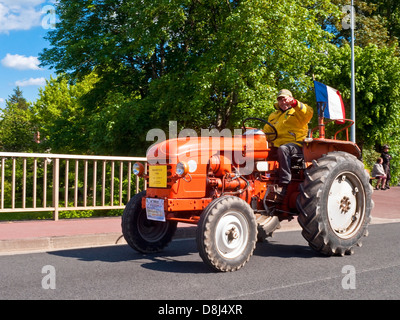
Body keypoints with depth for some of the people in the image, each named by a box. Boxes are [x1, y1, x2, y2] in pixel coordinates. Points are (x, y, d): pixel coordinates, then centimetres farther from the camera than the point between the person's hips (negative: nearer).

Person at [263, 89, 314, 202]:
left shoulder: (296, 111, 10)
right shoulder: (273, 116, 28)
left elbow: (308, 113, -12)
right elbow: (266, 131, 27)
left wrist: (295, 104, -26)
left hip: (296, 145, -6)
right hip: (277, 147, 6)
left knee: (283, 149, -38)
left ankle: (284, 184, -40)